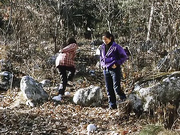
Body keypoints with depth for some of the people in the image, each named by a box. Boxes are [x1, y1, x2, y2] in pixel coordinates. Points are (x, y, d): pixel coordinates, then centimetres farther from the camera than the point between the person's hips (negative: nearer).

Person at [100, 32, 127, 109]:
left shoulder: (116, 47, -9)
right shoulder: (103, 47, 9)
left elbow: (124, 56, -5)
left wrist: (117, 63, -13)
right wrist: (102, 64, 11)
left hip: (115, 69, -6)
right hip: (106, 70, 6)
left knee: (116, 87, -11)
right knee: (109, 89, 6)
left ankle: (123, 99, 16)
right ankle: (112, 105, 13)